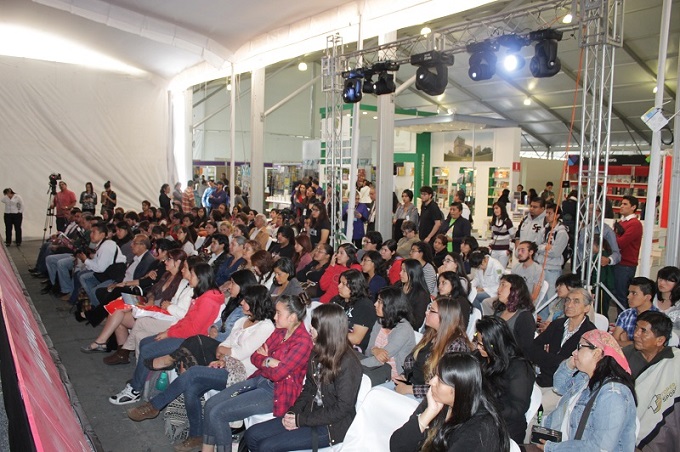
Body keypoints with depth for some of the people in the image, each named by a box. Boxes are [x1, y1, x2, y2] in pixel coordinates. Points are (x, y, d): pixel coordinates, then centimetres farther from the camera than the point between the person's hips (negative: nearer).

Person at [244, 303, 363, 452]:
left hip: (331, 427, -8)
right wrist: (293, 412, -5)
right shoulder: (317, 353, 4)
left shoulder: (347, 363, -21)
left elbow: (341, 409, -20)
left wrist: (301, 420, -16)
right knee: (252, 434, 1)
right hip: (310, 414, 8)